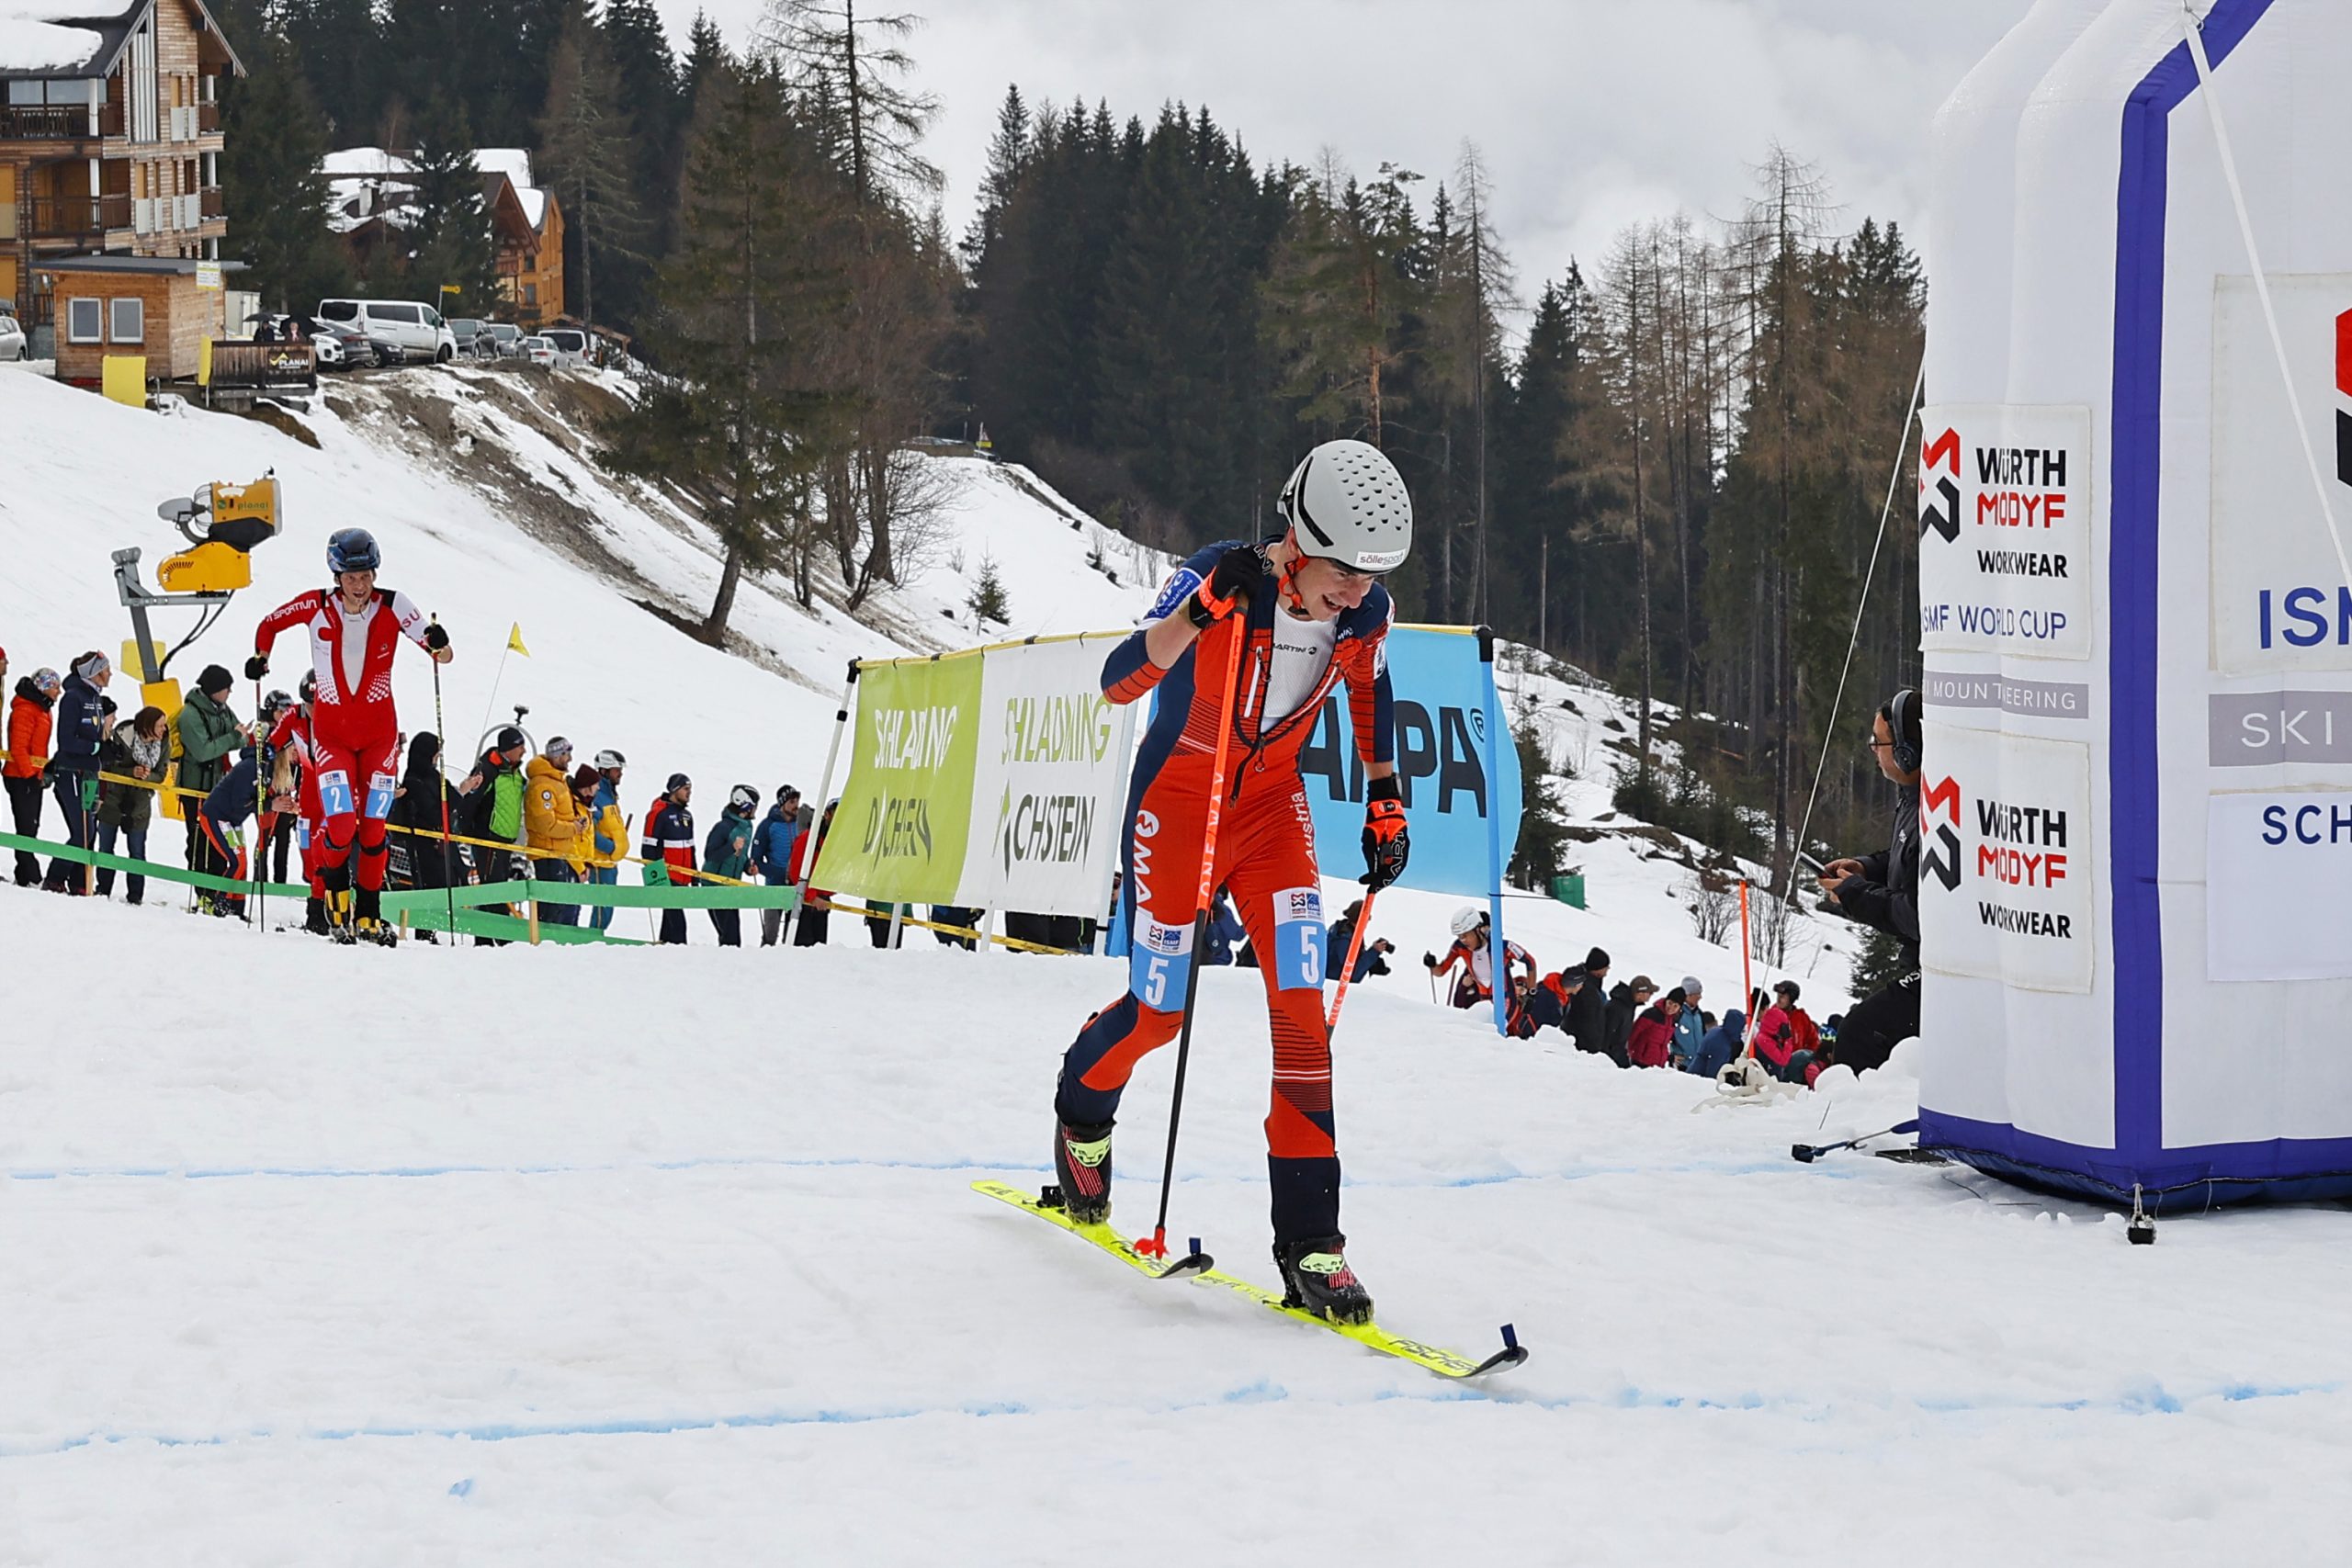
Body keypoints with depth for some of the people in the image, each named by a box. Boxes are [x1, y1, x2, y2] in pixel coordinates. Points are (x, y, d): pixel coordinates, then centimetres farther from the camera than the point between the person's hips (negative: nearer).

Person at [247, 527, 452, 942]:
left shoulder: (392, 606, -7)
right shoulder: (316, 606, -7)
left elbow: (435, 647, -11)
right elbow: (270, 624, 10)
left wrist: (439, 645, -32)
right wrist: (261, 656, -4)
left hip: (379, 732, 1)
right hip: (332, 731, -1)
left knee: (373, 829, 2)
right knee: (341, 826, -14)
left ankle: (368, 912, 17)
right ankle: (336, 889, 14)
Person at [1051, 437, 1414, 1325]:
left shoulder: (1367, 612, -14)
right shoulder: (1222, 578, -27)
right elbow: (1118, 682, -35)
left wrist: (1386, 803, 9)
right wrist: (1206, 608, -48)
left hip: (1273, 803, 3)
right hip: (1177, 800, -3)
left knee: (1302, 1001, -12)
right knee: (1161, 1012, 4)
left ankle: (1309, 1242, -11)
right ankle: (1081, 1106, 41)